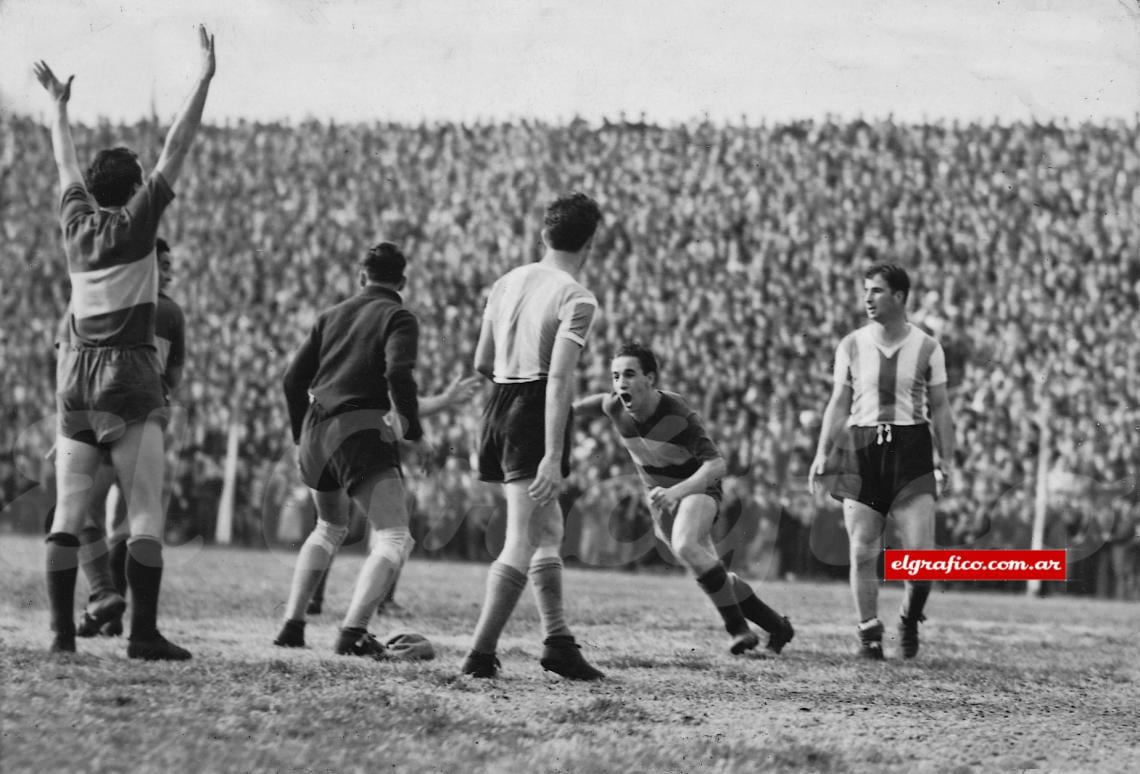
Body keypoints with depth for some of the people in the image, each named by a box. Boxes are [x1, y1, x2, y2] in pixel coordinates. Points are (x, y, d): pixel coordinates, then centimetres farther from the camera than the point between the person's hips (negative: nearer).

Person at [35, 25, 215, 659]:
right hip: (128, 377, -5)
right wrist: (206, 78, -1)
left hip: (75, 377, 5)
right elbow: (176, 151, -4)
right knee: (146, 515, -6)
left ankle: (63, 631, -4)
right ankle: (144, 633, -12)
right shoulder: (134, 223, -3)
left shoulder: (77, 222, 9)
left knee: (68, 513, 2)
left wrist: (59, 106, 42)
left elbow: (67, 165, 26)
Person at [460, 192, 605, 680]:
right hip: (535, 415, -8)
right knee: (523, 543, -7)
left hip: (499, 403, 8)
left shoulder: (507, 283, 11)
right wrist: (553, 457, -22)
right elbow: (559, 379, -19)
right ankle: (481, 654, -12)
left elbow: (481, 363, 15)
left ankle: (557, 641, 18)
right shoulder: (576, 299, -11)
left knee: (549, 531, 18)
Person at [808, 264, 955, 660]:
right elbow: (838, 405, 10)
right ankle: (869, 633, 10)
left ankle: (910, 620, 15)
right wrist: (822, 455, 4)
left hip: (911, 450, -1)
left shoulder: (927, 349, 3)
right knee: (862, 551, -2)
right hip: (862, 450, 1)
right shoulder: (851, 346, 6)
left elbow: (940, 408, 7)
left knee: (921, 551, -10)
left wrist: (947, 461, 1)